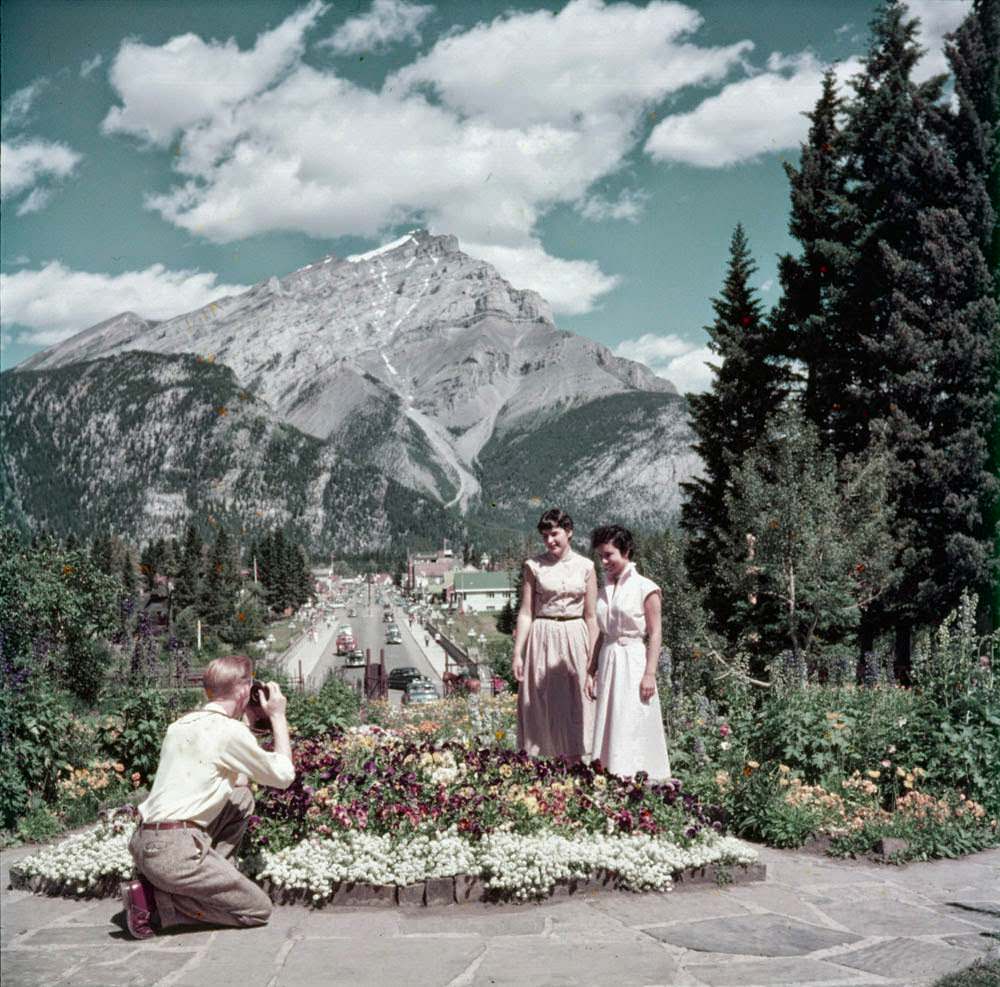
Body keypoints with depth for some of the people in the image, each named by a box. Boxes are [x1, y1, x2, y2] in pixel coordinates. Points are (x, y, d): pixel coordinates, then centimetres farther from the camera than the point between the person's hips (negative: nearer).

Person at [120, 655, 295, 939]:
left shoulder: (182, 724, 14)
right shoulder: (230, 731, -11)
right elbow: (283, 775, 1)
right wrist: (278, 716, 11)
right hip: (174, 850, -9)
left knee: (241, 798, 21)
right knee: (259, 909, 2)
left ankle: (211, 878, 12)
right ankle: (154, 902, -5)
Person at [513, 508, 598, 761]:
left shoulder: (585, 567, 3)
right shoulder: (534, 566, 1)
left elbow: (591, 616, 4)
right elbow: (525, 612, 1)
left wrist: (593, 657, -1)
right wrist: (517, 652, -6)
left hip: (575, 640, 1)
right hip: (543, 639, 0)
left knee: (575, 705, 4)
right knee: (544, 706, 3)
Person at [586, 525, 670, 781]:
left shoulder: (645, 588, -7)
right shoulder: (605, 590, 12)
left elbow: (655, 633, -8)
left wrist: (650, 673, -14)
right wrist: (592, 672, 13)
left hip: (634, 662, -6)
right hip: (608, 662, 7)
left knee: (633, 728, -6)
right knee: (608, 726, 6)